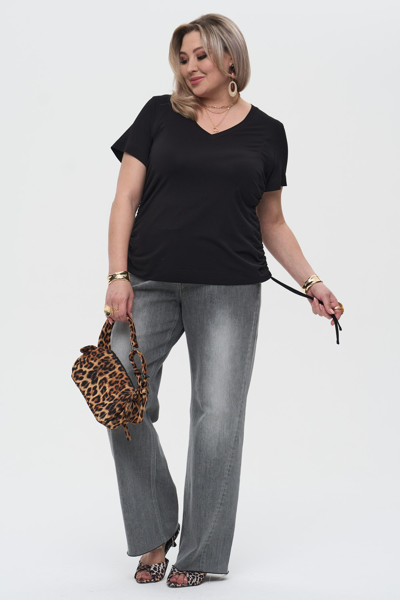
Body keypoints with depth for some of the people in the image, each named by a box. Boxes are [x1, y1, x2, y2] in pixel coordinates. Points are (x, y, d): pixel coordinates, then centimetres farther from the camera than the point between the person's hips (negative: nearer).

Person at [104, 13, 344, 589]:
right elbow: (125, 199, 4)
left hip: (229, 291, -1)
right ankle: (155, 534, 17)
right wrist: (118, 276, -7)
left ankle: (201, 551, 13)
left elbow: (272, 223, 15)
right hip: (150, 284, 1)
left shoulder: (266, 132, 9)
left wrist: (311, 282, 5)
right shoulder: (159, 114, 7)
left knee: (217, 417, -2)